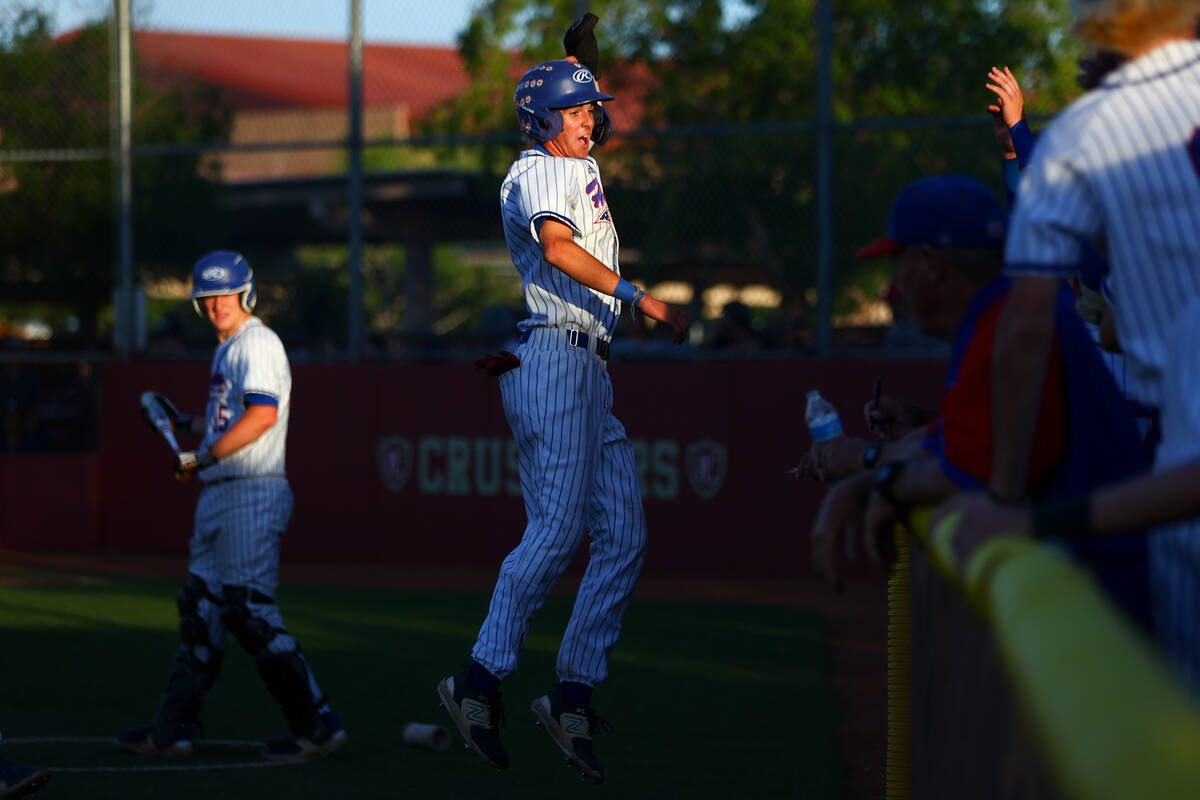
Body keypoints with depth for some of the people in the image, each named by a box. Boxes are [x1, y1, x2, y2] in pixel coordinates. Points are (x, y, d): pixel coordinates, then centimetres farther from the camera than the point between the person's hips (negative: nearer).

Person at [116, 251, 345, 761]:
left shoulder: (256, 343, -11)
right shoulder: (227, 349, 21)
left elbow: (262, 415, -24)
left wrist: (202, 457, -22)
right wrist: (184, 425, 28)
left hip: (252, 494, -10)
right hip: (220, 497, 10)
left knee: (250, 611, -13)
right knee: (200, 607, 12)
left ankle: (317, 726, -11)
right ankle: (174, 728, 18)